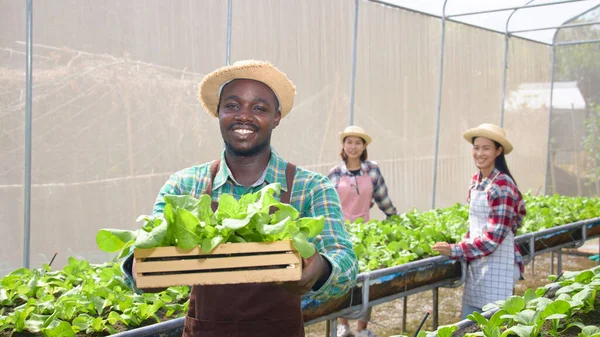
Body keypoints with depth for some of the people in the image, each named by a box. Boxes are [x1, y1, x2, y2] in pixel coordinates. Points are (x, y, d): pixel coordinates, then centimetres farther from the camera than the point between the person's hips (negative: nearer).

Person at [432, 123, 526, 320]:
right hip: (475, 263, 7)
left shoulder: (502, 185, -16)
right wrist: (462, 246, 6)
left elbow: (493, 238, -19)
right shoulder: (476, 181, 8)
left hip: (497, 265, -7)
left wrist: (455, 250, -16)